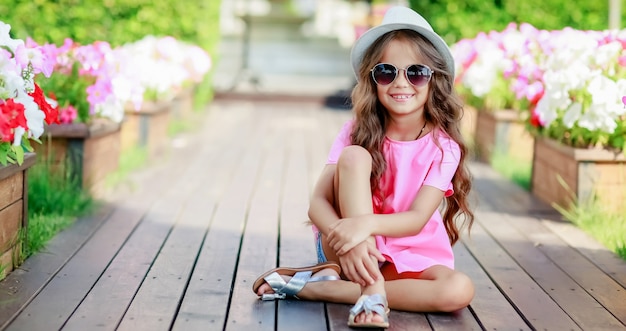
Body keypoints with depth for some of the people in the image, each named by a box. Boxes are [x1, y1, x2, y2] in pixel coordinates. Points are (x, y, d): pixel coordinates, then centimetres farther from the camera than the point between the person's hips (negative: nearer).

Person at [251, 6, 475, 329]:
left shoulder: (443, 146, -8)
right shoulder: (357, 132, -8)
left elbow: (417, 219, -20)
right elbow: (318, 202, -18)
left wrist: (368, 223, -41)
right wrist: (348, 236, -40)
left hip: (408, 258, 1)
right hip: (349, 248, -1)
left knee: (459, 291, -31)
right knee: (354, 156, -24)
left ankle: (314, 286, -27)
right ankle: (371, 290, -33)